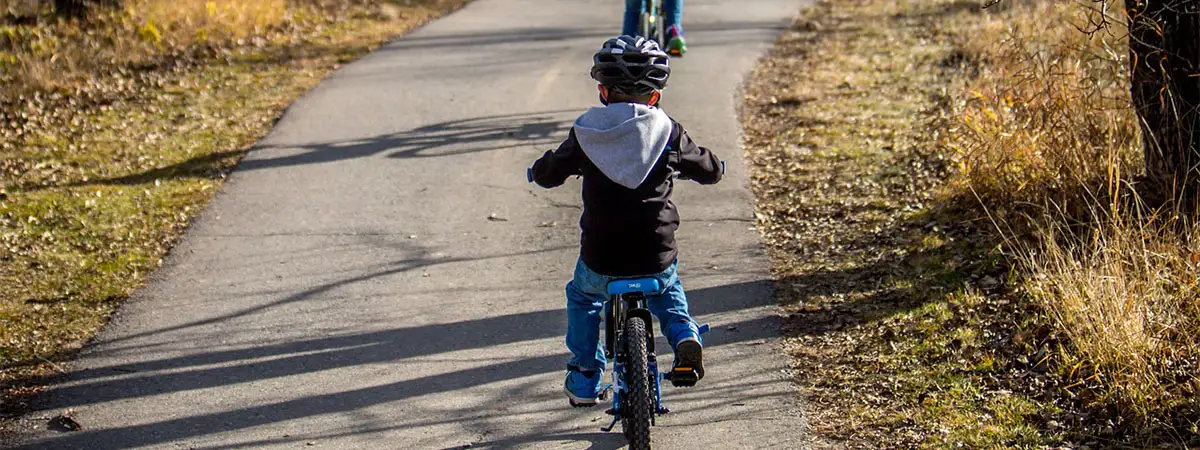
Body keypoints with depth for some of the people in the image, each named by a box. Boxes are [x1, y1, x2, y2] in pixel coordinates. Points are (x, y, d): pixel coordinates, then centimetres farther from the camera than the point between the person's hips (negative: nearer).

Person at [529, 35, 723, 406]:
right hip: (657, 257, 1)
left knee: (582, 298, 30)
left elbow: (547, 174, 7)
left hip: (600, 260, -1)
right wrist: (683, 162, 33)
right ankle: (684, 336, 9)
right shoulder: (667, 131, -2)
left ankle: (584, 378, 31)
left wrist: (539, 170, 31)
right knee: (667, 290, 35)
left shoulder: (586, 132, -2)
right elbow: (710, 170, 10)